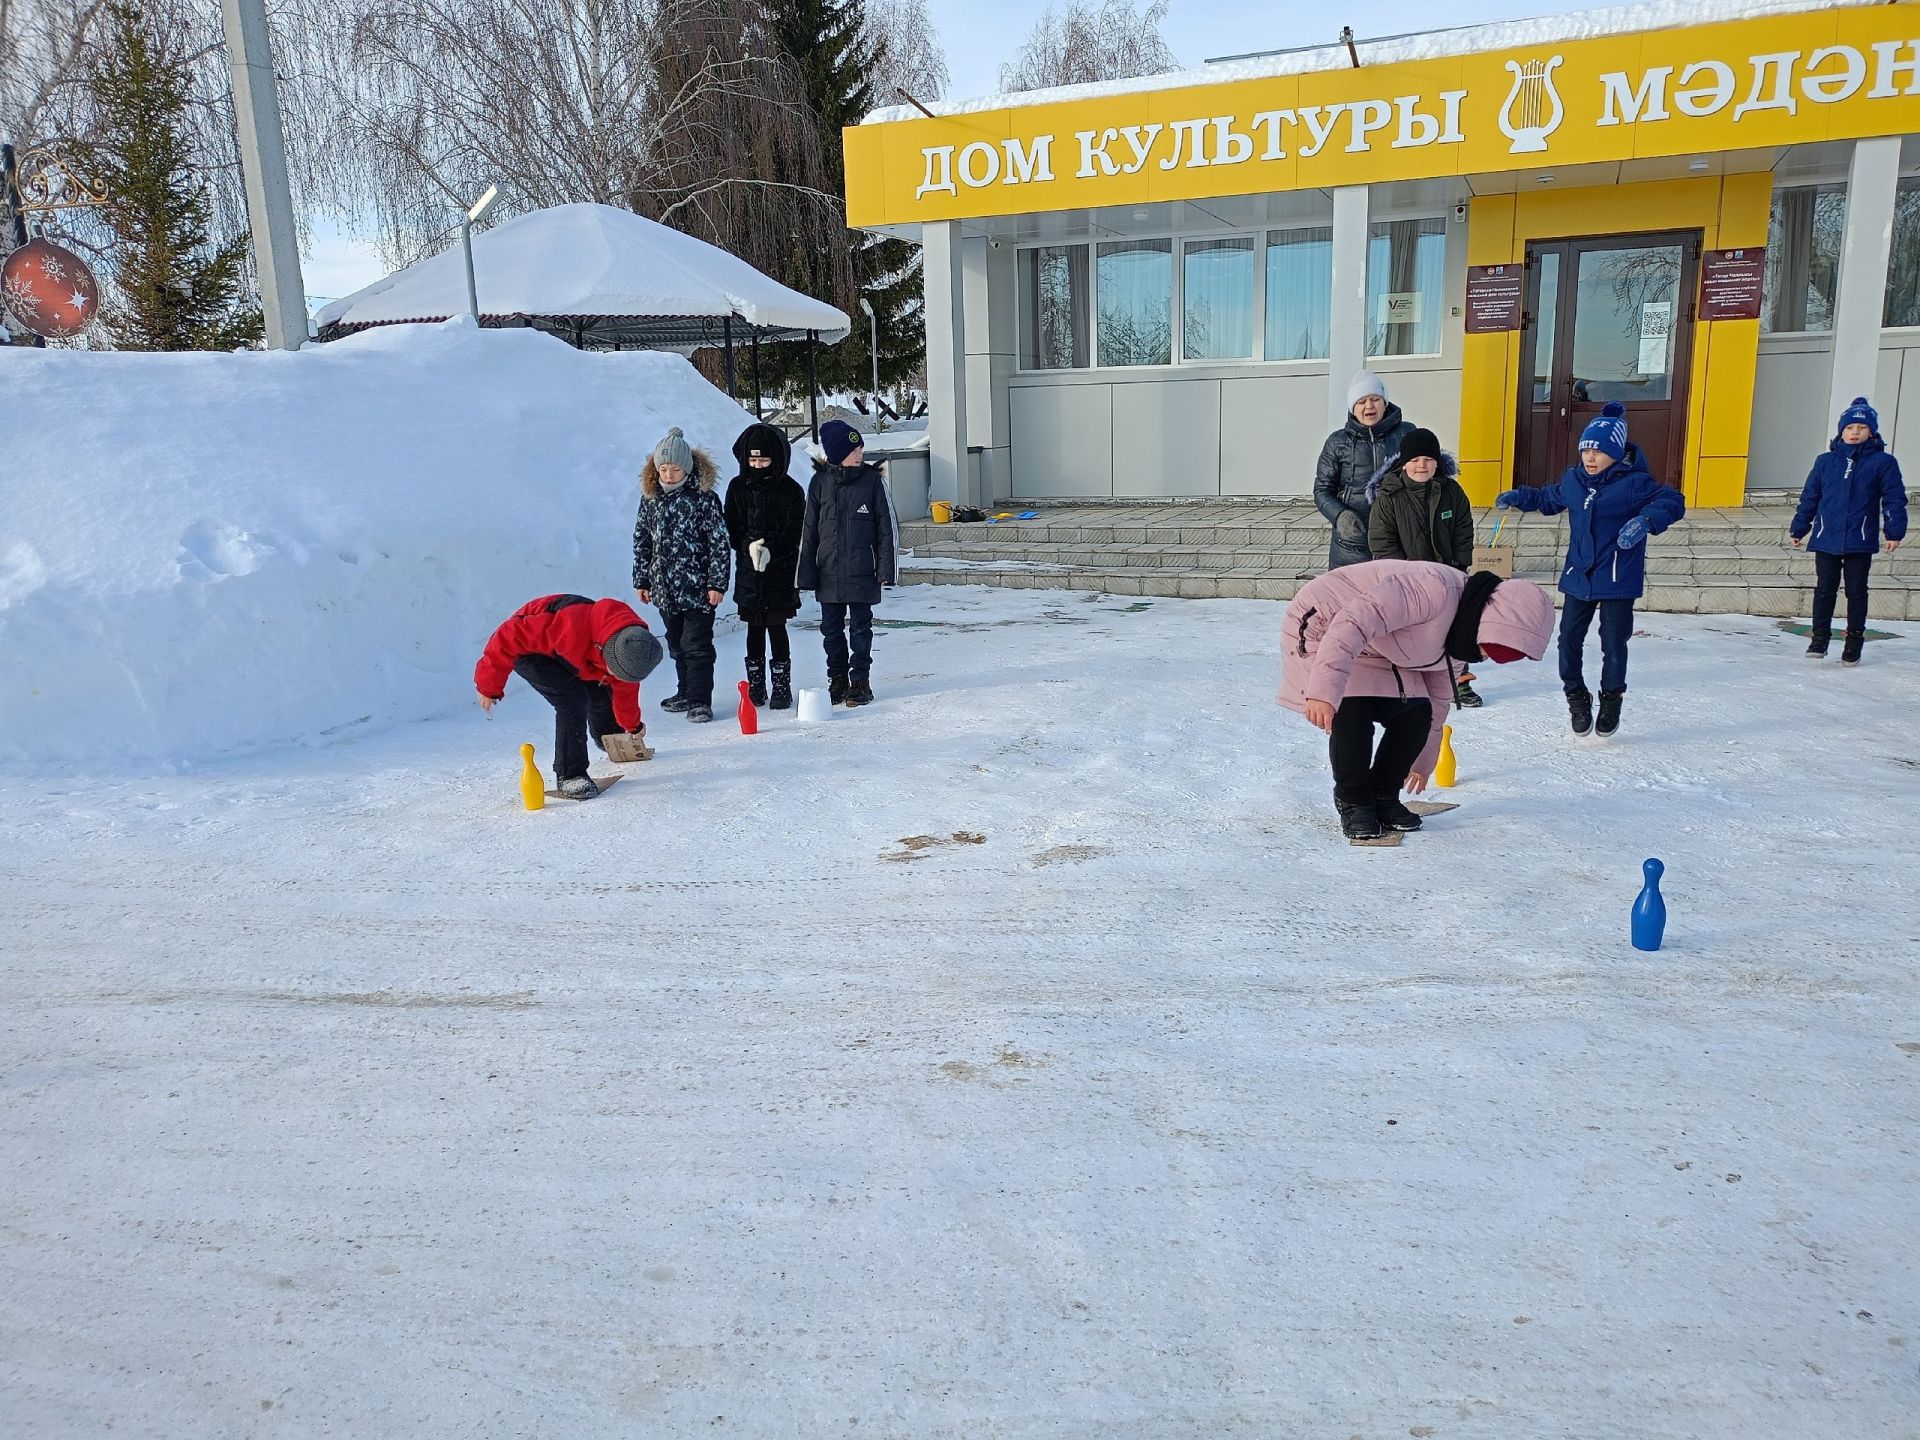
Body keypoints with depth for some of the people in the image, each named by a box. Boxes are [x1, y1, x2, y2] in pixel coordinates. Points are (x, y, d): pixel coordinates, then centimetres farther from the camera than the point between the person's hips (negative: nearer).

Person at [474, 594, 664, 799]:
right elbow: (510, 637, -34)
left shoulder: (629, 648, -21)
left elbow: (625, 688, 3)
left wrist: (633, 726, 20)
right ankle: (569, 775, -15)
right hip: (526, 647, -6)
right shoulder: (573, 628, -45)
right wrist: (489, 684, -24)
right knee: (572, 699, -24)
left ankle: (606, 739, 44)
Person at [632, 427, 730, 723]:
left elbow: (720, 543, -9)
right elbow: (641, 541, 12)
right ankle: (687, 692, 29)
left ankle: (700, 700, 2)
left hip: (697, 587, -5)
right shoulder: (650, 498, 5)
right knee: (677, 644, 16)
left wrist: (717, 584, -11)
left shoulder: (704, 498, -10)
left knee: (697, 645, -4)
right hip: (664, 588, 6)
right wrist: (641, 581, 11)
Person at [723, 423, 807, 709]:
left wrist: (770, 551, -22)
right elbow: (731, 528, 3)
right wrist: (750, 546, -16)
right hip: (748, 571, 3)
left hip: (780, 570, -2)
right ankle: (755, 686, 17)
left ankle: (782, 687, 7)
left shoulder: (791, 490, -3)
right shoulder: (738, 487, 5)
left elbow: (793, 533, -6)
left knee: (776, 627, -1)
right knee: (754, 629, 8)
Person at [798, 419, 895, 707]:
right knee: (832, 629, 8)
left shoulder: (871, 479, -1)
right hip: (829, 572, 2)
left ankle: (860, 681, 14)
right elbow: (810, 530, 5)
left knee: (861, 627, 5)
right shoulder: (821, 482, 1)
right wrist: (807, 572, 1)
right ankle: (837, 680, 21)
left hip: (861, 572, -1)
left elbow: (884, 526, 1)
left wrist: (885, 567, -4)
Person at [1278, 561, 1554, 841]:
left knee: (1416, 714, -5)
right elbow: (1353, 622, -43)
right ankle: (1353, 803, -2)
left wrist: (1422, 762, 22)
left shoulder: (1460, 642, -2)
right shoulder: (1436, 590, -33)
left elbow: (1438, 699, 14)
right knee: (1352, 714, -24)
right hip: (1322, 627, -8)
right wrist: (1325, 690, -50)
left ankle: (1383, 797, 12)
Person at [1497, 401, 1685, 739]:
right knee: (1569, 639, 5)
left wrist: (1646, 520, -35)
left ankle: (1611, 701, 23)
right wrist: (1519, 498, 13)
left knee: (1613, 644, 1)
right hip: (1578, 578, 5)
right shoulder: (1573, 480, 5)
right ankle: (1576, 698, 24)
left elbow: (1673, 501, -18)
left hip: (1618, 580, -5)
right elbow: (1549, 499, 24)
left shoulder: (1634, 483, -12)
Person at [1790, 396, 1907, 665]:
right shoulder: (1826, 461, 7)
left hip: (1860, 542, -1)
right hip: (1826, 539, 2)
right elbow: (1809, 497, 12)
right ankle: (1819, 637, 14)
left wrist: (1894, 532, -4)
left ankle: (1854, 641, 14)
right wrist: (1799, 529, 13)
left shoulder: (1883, 462, 1)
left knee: (1856, 592, 5)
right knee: (1824, 590, 4)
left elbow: (1894, 500, 2)